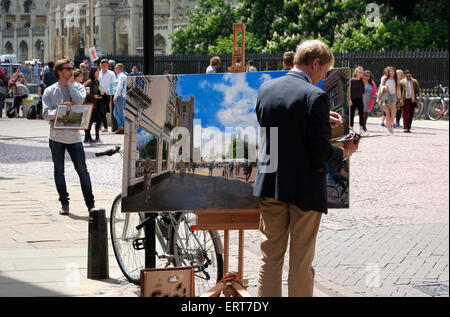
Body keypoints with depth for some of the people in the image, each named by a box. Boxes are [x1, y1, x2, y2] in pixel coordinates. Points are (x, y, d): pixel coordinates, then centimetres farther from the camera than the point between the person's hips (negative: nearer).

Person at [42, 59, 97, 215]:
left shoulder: (77, 87, 5)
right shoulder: (50, 91, 3)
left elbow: (79, 101, -16)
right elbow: (46, 114, -5)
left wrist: (69, 84, -8)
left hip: (74, 137, -1)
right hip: (56, 136, 1)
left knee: (82, 170, -4)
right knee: (58, 171, 8)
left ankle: (90, 203, 1)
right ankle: (64, 203, 20)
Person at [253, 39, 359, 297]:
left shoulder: (266, 89, 2)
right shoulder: (316, 97, -17)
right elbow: (321, 154, -18)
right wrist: (345, 152, 3)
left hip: (269, 185, 5)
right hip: (305, 189, -5)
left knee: (271, 256, 15)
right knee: (301, 261, 6)